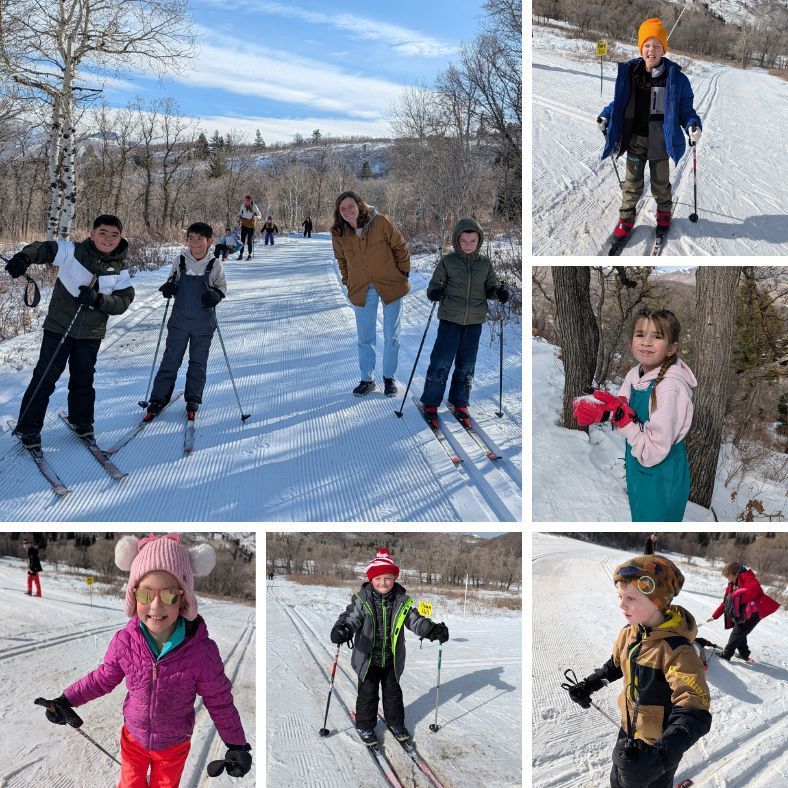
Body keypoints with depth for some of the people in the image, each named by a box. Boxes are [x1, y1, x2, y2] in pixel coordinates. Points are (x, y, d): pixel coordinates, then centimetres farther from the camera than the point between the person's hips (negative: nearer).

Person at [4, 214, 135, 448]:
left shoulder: (121, 270, -2)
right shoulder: (72, 252, -11)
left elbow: (123, 301, -7)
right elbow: (43, 248, -15)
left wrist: (97, 299, -24)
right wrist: (24, 258, -37)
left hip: (91, 333, 3)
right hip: (59, 326, -3)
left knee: (83, 379, 15)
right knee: (45, 376, -1)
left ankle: (81, 421, 35)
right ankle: (28, 428, 9)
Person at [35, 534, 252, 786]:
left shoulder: (202, 652, -31)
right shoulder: (123, 642, -24)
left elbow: (219, 702, -15)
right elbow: (103, 679, -3)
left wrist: (237, 745, -11)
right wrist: (67, 700, -6)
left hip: (174, 746, -1)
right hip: (134, 737, 1)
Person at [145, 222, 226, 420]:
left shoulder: (215, 265, -7)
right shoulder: (180, 261, -3)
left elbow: (222, 287, 5)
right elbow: (172, 283, 11)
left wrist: (216, 295, -16)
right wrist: (168, 288, -12)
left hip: (204, 323, -1)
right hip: (179, 320, 1)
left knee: (198, 362, 10)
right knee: (170, 360, 5)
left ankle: (193, 400, 25)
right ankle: (158, 399, 14)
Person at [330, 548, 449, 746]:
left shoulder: (402, 601, -6)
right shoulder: (362, 600, -14)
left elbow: (415, 620, -8)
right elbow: (351, 617, -23)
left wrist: (433, 630, -26)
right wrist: (342, 629, -46)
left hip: (392, 660, 3)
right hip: (367, 658, -3)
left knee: (393, 692, 19)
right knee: (367, 694, 9)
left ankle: (395, 722, 38)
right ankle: (365, 726, 27)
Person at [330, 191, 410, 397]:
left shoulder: (381, 222, -17)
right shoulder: (338, 233, -7)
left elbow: (400, 247, -5)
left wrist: (404, 273, -1)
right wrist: (348, 281, 10)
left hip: (390, 285, -2)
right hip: (361, 290, 2)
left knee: (391, 336, 9)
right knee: (364, 338, 8)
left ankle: (389, 378, 24)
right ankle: (367, 380, 22)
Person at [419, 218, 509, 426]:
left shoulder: (485, 263, 4)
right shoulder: (447, 261, -4)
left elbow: (490, 286, 13)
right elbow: (435, 283, 0)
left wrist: (499, 292, -9)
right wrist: (435, 291, -23)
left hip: (475, 320, 3)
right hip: (450, 318, -3)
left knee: (467, 364, 10)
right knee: (441, 362, -3)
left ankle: (459, 402, 24)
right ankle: (430, 403, 9)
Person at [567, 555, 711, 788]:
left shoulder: (677, 650, -33)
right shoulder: (628, 633, -8)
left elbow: (695, 713, -43)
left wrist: (662, 753, -57)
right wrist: (589, 684, 6)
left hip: (660, 741, -7)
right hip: (629, 730, 7)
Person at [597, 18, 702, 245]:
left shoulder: (675, 77, -8)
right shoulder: (628, 73, -3)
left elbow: (685, 107, -2)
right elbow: (619, 102, 11)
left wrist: (692, 125, -20)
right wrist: (605, 116, -4)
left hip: (660, 140, -1)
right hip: (634, 138, 1)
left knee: (660, 182, 15)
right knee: (632, 182, 8)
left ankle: (664, 212, 40)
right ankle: (626, 218, 25)